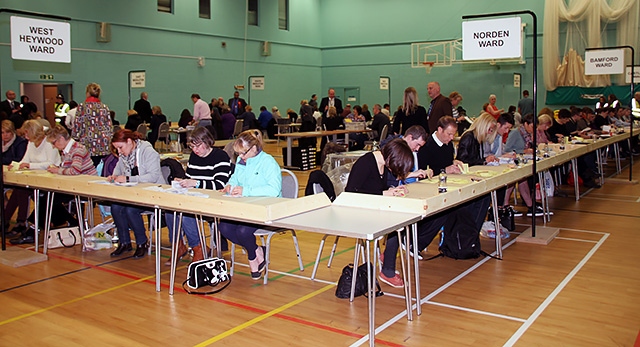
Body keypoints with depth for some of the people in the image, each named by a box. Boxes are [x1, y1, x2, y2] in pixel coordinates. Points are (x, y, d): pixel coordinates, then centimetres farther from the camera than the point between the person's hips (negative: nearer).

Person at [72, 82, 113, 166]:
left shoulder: (82, 107, 1)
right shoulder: (104, 107, 10)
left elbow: (77, 125, 1)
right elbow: (110, 126, 11)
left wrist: (74, 139, 10)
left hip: (89, 146, -3)